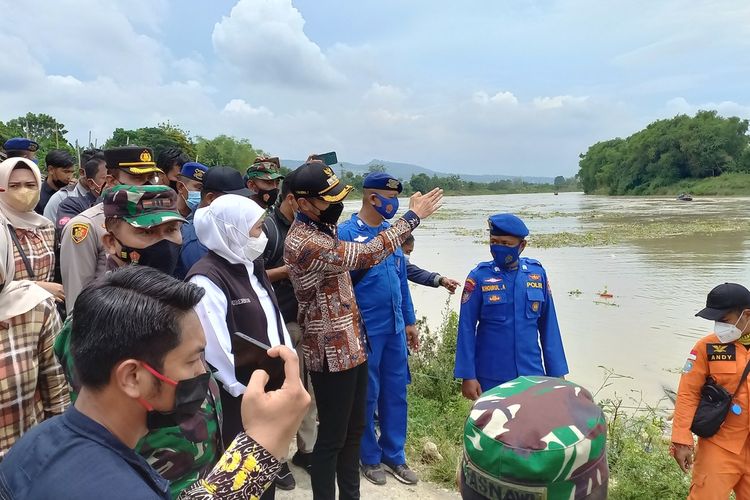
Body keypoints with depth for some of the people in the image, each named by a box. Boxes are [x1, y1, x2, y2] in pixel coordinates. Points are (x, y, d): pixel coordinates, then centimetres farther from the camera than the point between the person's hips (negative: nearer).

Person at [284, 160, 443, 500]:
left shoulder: (323, 229, 6)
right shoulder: (303, 243, -24)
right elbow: (367, 255, -24)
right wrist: (412, 216, -17)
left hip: (351, 345, 9)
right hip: (332, 353, -9)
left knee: (354, 429, 20)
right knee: (332, 436, 6)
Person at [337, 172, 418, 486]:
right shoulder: (346, 233, -12)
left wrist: (409, 321, 15)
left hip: (394, 327, 6)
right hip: (364, 329, -6)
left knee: (396, 392, 14)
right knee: (366, 395, 10)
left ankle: (394, 455, 32)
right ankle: (369, 457, 30)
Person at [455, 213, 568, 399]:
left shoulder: (537, 273, 1)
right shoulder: (479, 277, -7)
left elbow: (549, 326, 6)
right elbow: (467, 329, -5)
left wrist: (556, 372, 6)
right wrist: (467, 376, -7)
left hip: (532, 374, 2)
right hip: (491, 378, -2)